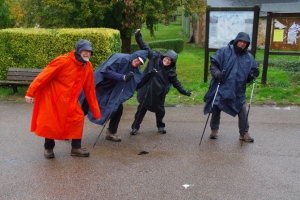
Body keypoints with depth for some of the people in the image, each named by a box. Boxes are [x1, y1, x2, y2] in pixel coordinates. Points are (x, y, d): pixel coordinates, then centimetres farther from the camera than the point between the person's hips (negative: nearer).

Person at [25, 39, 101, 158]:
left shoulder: (88, 67, -5)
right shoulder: (63, 61, -22)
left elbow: (89, 90, 1)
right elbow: (44, 75, -20)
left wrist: (96, 112, 1)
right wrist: (30, 92, -22)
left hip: (70, 100, 5)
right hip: (51, 96, -5)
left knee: (78, 118, -3)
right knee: (51, 122, -1)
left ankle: (76, 148, 12)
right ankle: (48, 148, 23)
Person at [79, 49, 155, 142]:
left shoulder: (135, 70, -2)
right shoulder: (120, 58, -24)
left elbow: (138, 84, 0)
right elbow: (105, 71, -32)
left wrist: (149, 75, -13)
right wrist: (123, 77, -38)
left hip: (111, 92, 6)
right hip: (97, 87, -6)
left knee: (118, 108, -4)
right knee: (85, 109, 3)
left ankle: (111, 133, 15)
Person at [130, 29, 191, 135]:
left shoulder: (171, 71, -8)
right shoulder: (155, 57, -7)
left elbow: (176, 82, 0)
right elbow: (145, 48, -1)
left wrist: (184, 92, -2)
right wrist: (138, 37, -2)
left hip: (158, 93, 0)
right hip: (147, 89, 0)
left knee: (159, 109, 14)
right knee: (142, 107, 6)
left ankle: (160, 126, 37)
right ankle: (135, 127, 16)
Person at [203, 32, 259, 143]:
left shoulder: (249, 57, 6)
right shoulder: (224, 51, -3)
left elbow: (250, 76, 13)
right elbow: (213, 64, -3)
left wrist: (253, 75, -11)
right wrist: (216, 73, -22)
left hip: (238, 91, 2)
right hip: (221, 88, -2)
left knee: (243, 111, 1)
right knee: (216, 109, 8)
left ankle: (244, 133, 17)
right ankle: (214, 130, 27)